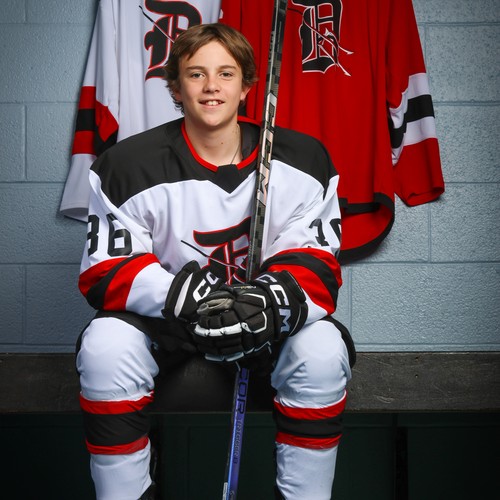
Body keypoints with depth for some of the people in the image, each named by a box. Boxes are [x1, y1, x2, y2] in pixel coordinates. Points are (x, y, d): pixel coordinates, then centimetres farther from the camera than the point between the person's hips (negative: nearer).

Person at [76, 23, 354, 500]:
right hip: (165, 321, 0)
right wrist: (184, 297, -31)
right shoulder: (128, 166, -11)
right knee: (105, 346, -28)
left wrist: (271, 297, -32)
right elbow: (104, 272, -12)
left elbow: (317, 263, -8)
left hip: (268, 321, 1)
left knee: (322, 349, -28)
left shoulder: (302, 160, -7)